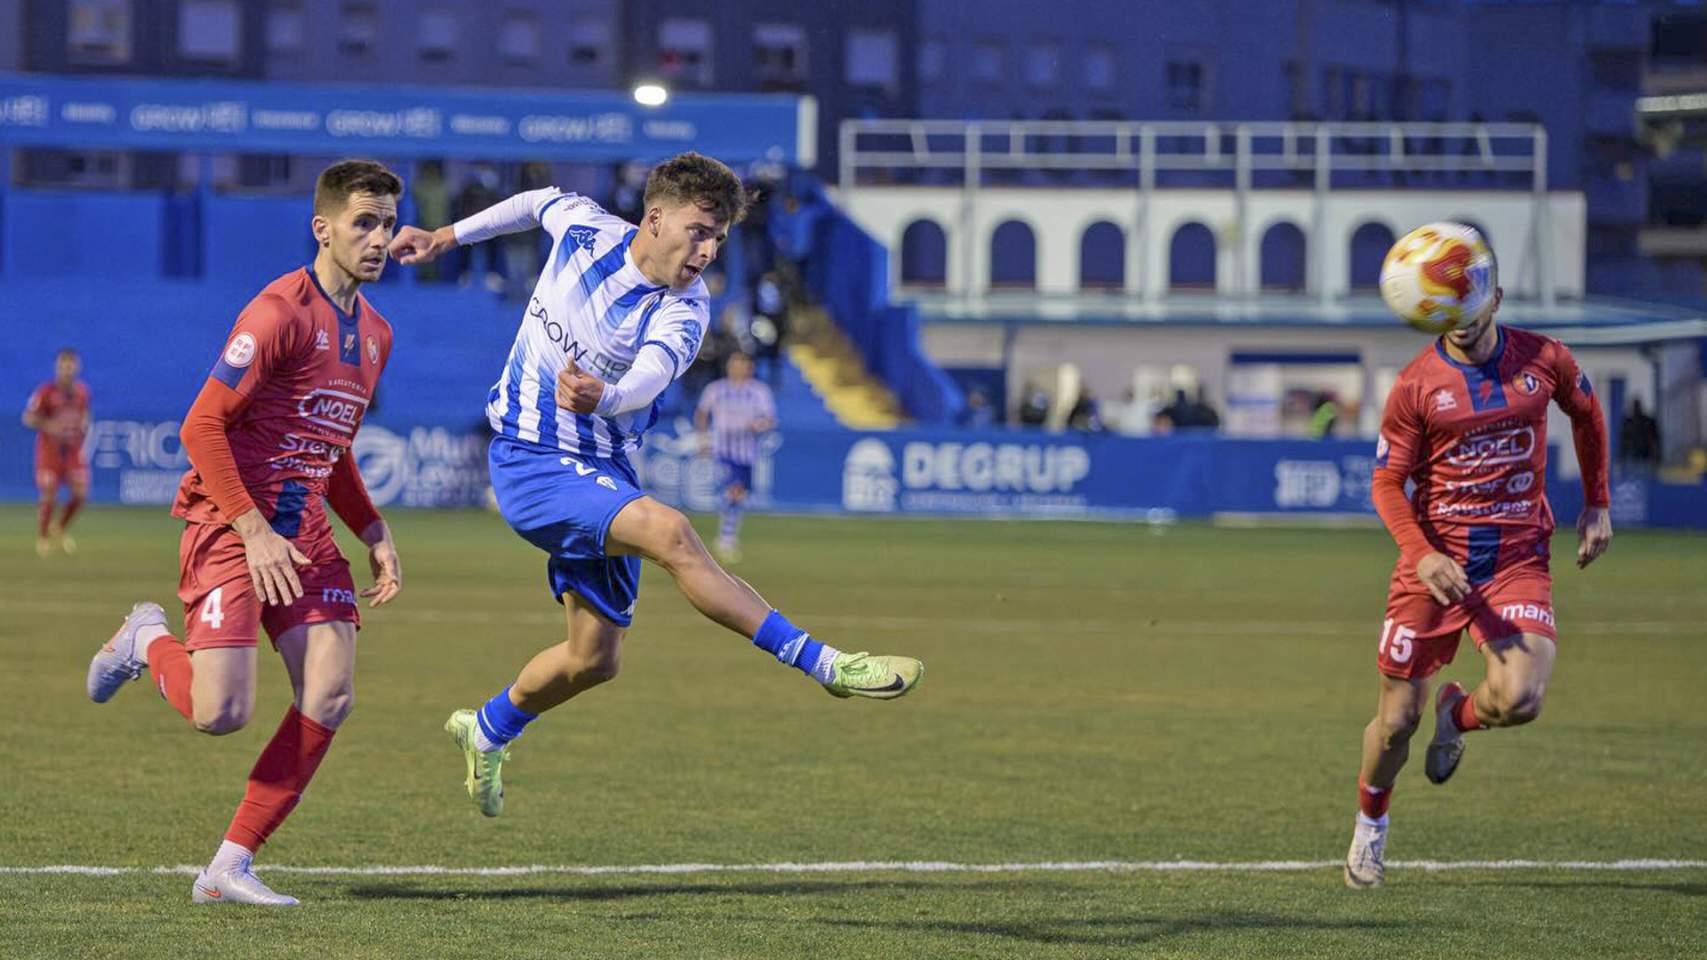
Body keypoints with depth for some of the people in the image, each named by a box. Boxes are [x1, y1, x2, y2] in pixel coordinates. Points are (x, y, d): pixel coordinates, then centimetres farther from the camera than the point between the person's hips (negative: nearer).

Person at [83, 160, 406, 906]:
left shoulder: (373, 333, 13)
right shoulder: (281, 311, -13)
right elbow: (202, 426, -16)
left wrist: (374, 533, 12)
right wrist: (254, 531, -20)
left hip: (303, 530, 7)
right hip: (228, 522, -7)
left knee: (330, 694, -9)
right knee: (221, 713, -15)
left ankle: (230, 868, -1)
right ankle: (148, 640, 20)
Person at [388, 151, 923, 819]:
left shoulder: (683, 313, -14)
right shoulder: (584, 228, -10)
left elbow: (649, 376, -37)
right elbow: (538, 203, 15)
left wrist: (604, 397, -60)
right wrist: (449, 236, 25)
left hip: (601, 472, 3)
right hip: (529, 459, -3)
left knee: (594, 658, 6)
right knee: (670, 533, -28)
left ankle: (488, 731, 36)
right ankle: (825, 664, -30)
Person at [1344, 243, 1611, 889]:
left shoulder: (1543, 360, -1)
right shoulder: (1416, 385, -7)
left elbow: (1587, 415, 20)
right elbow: (1387, 483, -4)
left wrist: (1596, 505, 19)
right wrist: (1422, 554, -20)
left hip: (1518, 561, 1)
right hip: (1435, 560, -1)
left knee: (1520, 700, -22)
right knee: (1396, 721, 2)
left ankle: (1457, 715, 17)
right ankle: (1370, 824, 33)